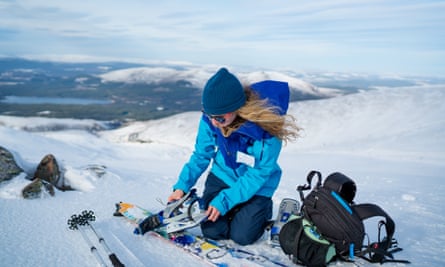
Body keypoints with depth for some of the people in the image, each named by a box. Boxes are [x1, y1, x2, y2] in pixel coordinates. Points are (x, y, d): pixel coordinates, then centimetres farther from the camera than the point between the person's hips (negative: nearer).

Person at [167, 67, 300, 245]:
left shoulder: (267, 131, -33)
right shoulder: (210, 120, -20)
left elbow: (258, 175, -24)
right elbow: (201, 155, -5)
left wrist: (224, 201, -26)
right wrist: (182, 186, -14)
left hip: (256, 187, -3)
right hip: (222, 177, 3)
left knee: (242, 236, -6)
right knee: (212, 231, -5)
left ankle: (263, 209, 24)